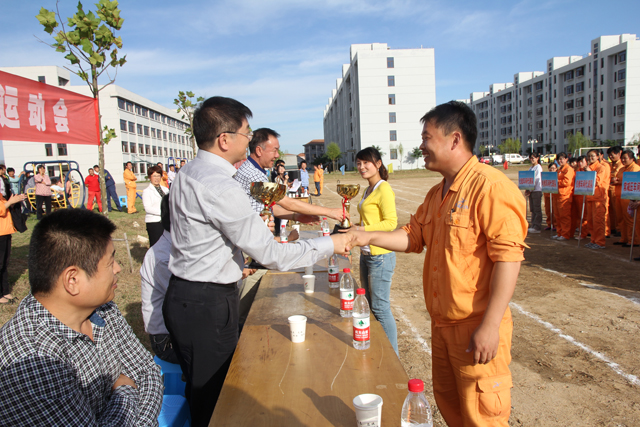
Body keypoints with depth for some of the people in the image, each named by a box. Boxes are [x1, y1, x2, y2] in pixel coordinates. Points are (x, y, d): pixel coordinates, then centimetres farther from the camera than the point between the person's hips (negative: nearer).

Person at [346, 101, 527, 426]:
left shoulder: (489, 185, -18)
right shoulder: (436, 194, 12)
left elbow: (508, 256, -23)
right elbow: (413, 237, 16)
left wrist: (490, 326, -24)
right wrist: (370, 237, 3)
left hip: (477, 329, -8)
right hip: (441, 324, 9)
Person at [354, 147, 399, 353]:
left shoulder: (384, 189, -12)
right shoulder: (368, 190, 14)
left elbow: (391, 222, -18)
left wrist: (361, 229, -22)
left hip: (380, 255, -9)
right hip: (366, 254, 9)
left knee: (380, 309, -2)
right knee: (368, 305, 16)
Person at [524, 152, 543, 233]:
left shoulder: (538, 167, -7)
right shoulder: (531, 168, 17)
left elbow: (537, 179, -13)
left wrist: (530, 189, -14)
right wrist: (527, 189, 4)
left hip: (537, 190, -8)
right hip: (531, 190, 8)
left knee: (537, 209, -4)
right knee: (532, 209, 10)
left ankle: (537, 227, -1)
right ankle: (533, 225, 15)